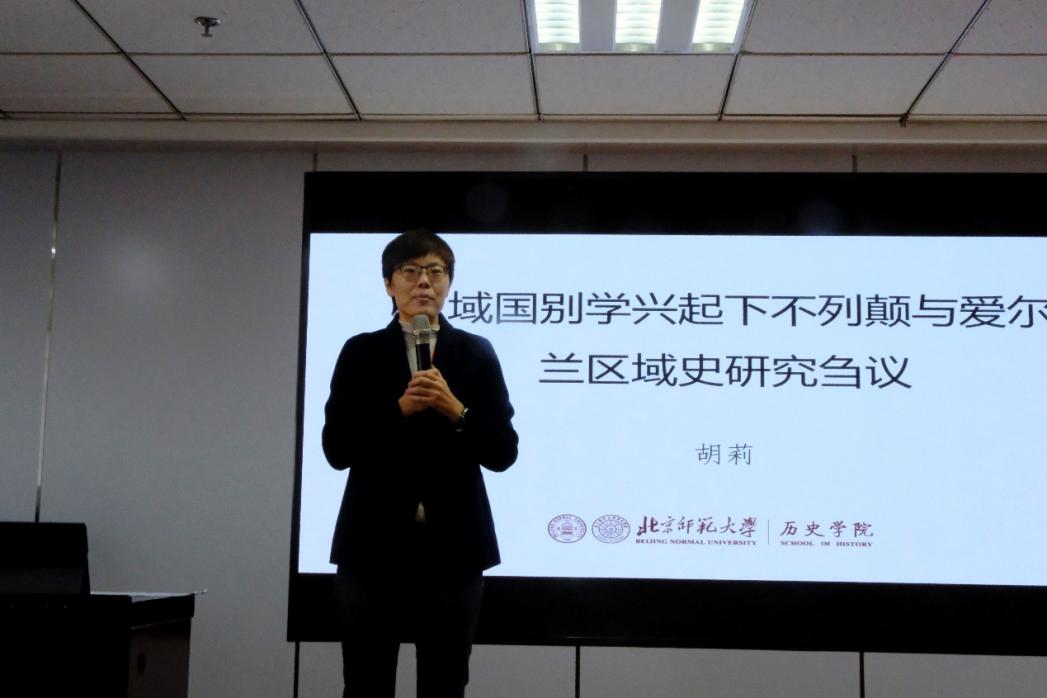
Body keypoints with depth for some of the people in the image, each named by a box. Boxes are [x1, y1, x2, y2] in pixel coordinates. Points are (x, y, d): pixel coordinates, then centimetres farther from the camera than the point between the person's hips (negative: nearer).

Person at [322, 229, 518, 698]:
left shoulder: (477, 353, 5)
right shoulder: (360, 352, 4)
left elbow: (503, 453, 0)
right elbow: (337, 450, -4)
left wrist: (455, 410, -16)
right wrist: (400, 409, -15)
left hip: (452, 547, 0)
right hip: (373, 546, 0)